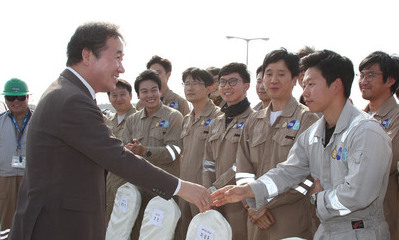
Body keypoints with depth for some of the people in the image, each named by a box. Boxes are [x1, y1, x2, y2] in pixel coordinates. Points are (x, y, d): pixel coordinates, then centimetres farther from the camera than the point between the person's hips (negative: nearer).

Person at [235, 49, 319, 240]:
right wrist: (253, 204, -5)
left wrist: (266, 203, -12)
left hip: (292, 220, -4)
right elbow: (243, 169, 9)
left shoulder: (307, 120, -4)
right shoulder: (254, 121, 14)